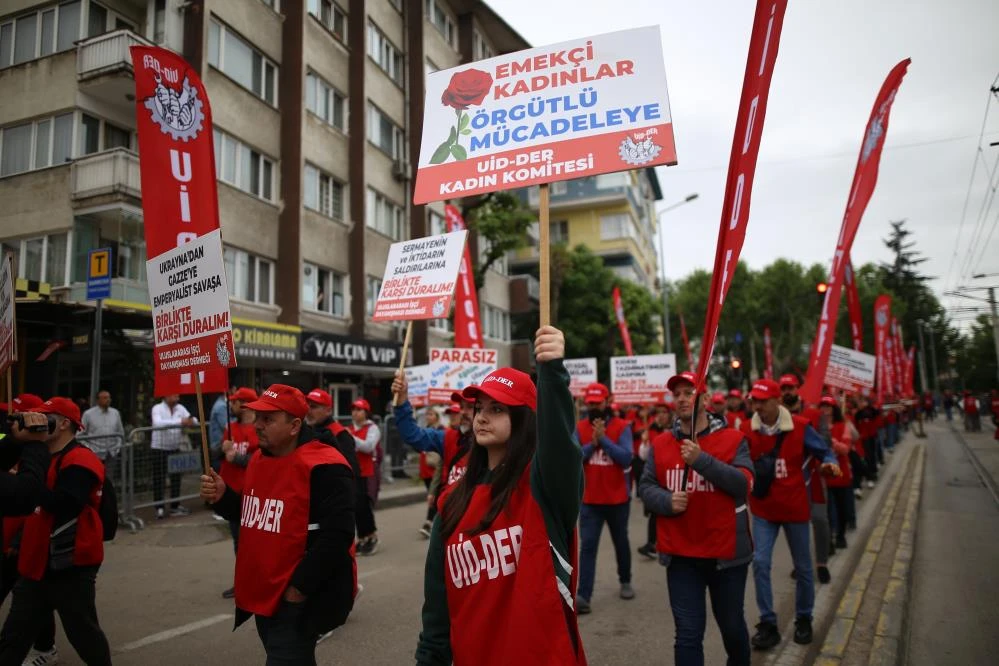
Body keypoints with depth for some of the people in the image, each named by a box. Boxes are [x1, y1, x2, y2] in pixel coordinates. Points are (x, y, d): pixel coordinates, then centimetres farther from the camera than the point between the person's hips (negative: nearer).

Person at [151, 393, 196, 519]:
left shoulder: (180, 408, 3)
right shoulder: (157, 408, -12)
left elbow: (193, 420, 0)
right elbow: (158, 423, -31)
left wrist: (190, 421, -26)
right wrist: (180, 421, -39)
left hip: (175, 448, 5)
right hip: (159, 448, -5)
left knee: (176, 477, 11)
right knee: (159, 479, 0)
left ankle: (175, 506, 21)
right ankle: (159, 508, 6)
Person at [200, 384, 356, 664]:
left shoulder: (324, 467, -21)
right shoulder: (258, 459, 7)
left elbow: (337, 535, -25)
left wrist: (300, 588, -21)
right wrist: (223, 497, 0)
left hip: (296, 601, -9)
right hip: (263, 595, 9)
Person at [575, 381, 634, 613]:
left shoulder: (621, 427, -8)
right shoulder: (579, 428, -1)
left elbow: (626, 459, -18)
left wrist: (604, 438, -24)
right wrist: (592, 444, -21)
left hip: (617, 499, 0)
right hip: (589, 500, 1)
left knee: (621, 542, 18)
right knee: (587, 546, -5)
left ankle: (625, 582, 40)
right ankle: (583, 596, -5)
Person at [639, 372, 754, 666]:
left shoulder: (733, 439, -6)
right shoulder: (660, 444, 1)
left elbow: (743, 484, -19)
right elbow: (645, 487, 2)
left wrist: (702, 460, -29)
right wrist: (667, 501, -19)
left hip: (726, 551, -1)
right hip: (680, 554, 1)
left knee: (732, 625, 21)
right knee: (688, 634, 3)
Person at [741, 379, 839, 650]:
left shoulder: (800, 427, -12)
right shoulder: (746, 430, -9)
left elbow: (823, 451, -4)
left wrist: (829, 463, -24)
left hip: (794, 506, 0)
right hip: (763, 508, 1)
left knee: (803, 567, 13)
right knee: (760, 563, -7)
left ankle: (803, 619, 34)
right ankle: (768, 624, 7)